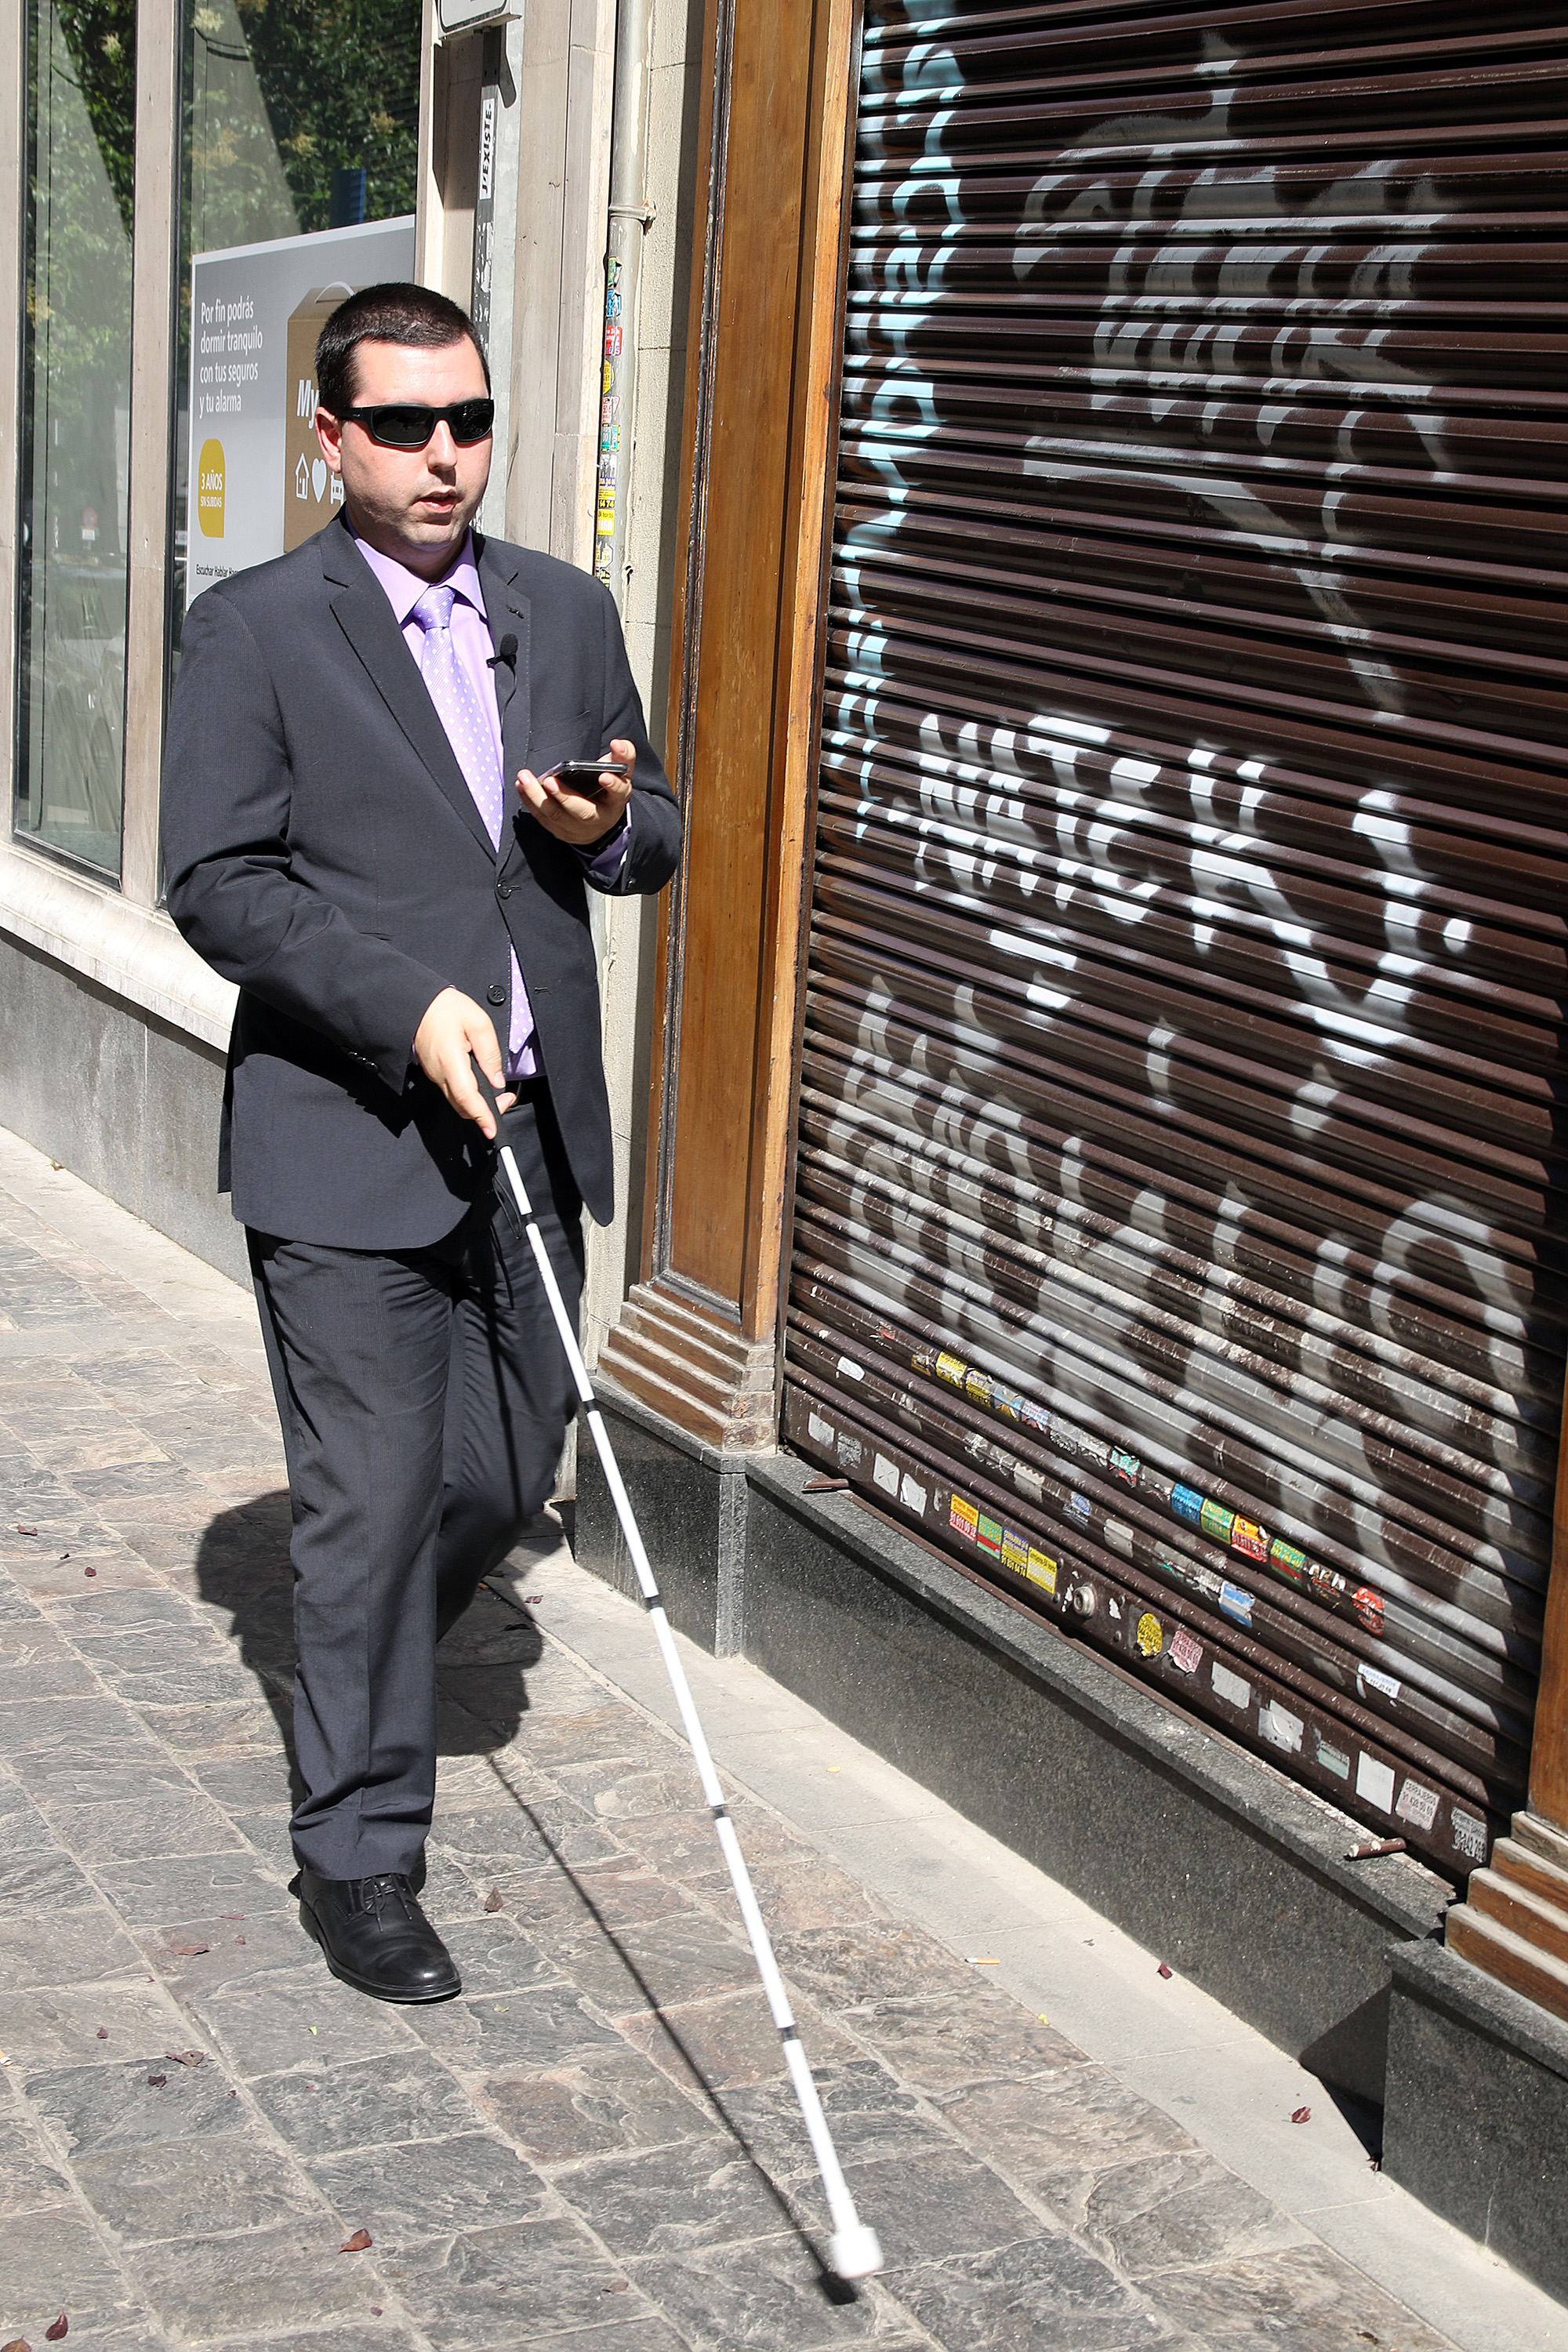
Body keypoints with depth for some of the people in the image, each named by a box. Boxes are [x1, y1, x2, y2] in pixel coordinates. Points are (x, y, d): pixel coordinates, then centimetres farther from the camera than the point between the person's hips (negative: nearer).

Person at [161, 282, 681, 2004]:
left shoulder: (569, 615, 11)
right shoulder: (253, 631, -5)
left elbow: (656, 832, 17)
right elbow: (216, 881, -9)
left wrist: (609, 827, -8)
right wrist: (407, 1006, -20)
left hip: (532, 1136, 5)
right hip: (346, 1144, -5)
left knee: (505, 1480, 14)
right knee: (373, 1503, -1)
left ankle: (368, 1684, 44)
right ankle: (359, 1853, 14)